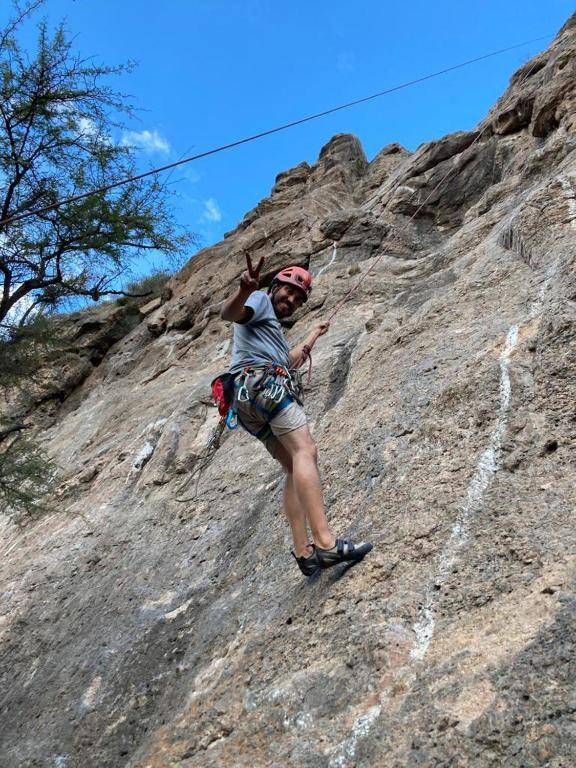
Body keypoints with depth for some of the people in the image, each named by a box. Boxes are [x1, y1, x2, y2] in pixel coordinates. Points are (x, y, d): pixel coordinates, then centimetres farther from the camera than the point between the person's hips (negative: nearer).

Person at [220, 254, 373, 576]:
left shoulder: (273, 326, 37)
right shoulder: (260, 301, 10)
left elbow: (290, 361, 45)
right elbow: (229, 313, -13)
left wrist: (314, 336, 57)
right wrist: (244, 291, -36)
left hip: (250, 401, 10)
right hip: (265, 383, -10)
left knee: (296, 468, 4)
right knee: (305, 450, -23)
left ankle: (304, 551, -5)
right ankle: (325, 541, -35)